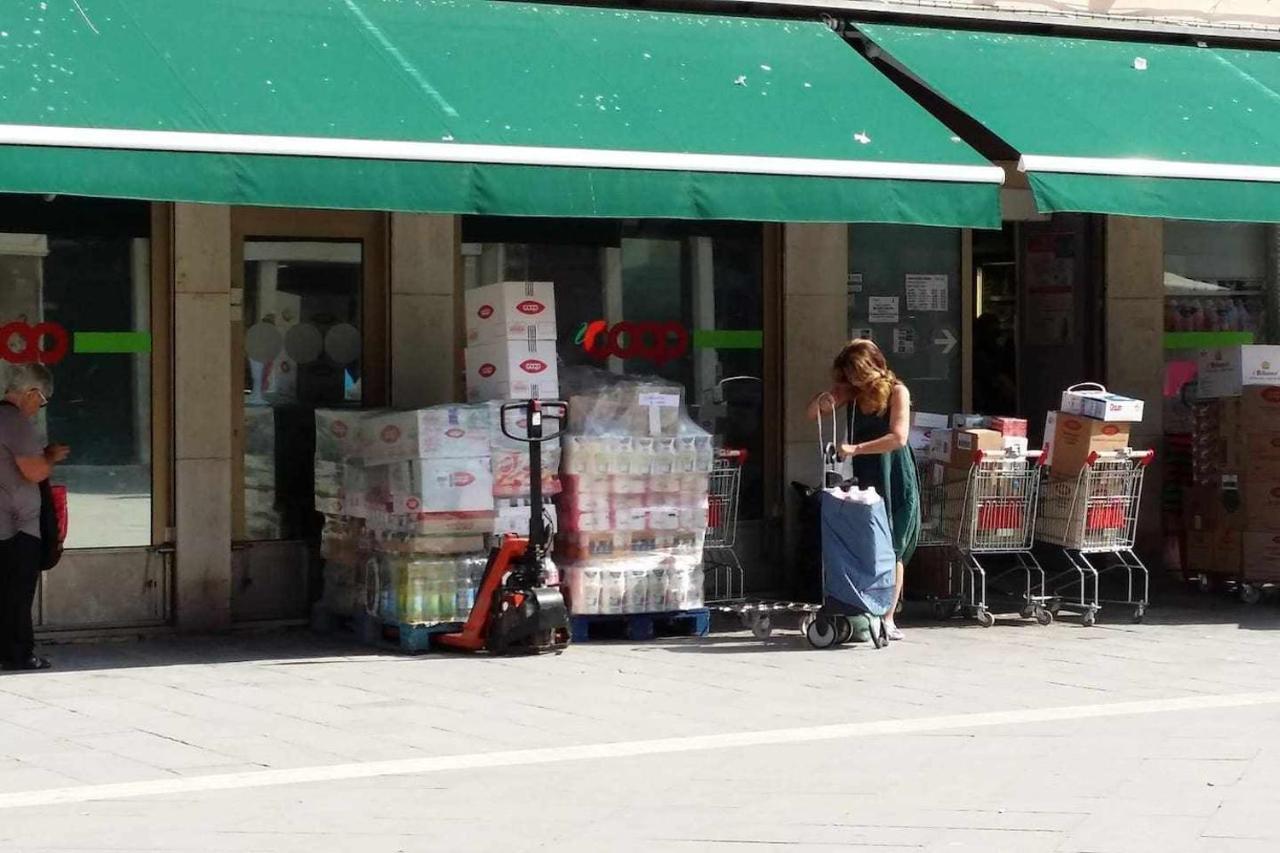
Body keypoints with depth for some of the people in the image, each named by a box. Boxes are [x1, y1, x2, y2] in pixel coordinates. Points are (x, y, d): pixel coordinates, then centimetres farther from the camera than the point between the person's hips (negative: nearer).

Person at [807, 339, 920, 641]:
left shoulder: (896, 392, -9)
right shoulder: (851, 392, 5)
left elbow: (898, 438, -19)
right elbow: (812, 413, 8)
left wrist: (854, 449, -25)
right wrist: (823, 400, -15)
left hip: (895, 482, -4)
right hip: (864, 478, 4)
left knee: (892, 549, -1)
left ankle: (887, 618, -1)